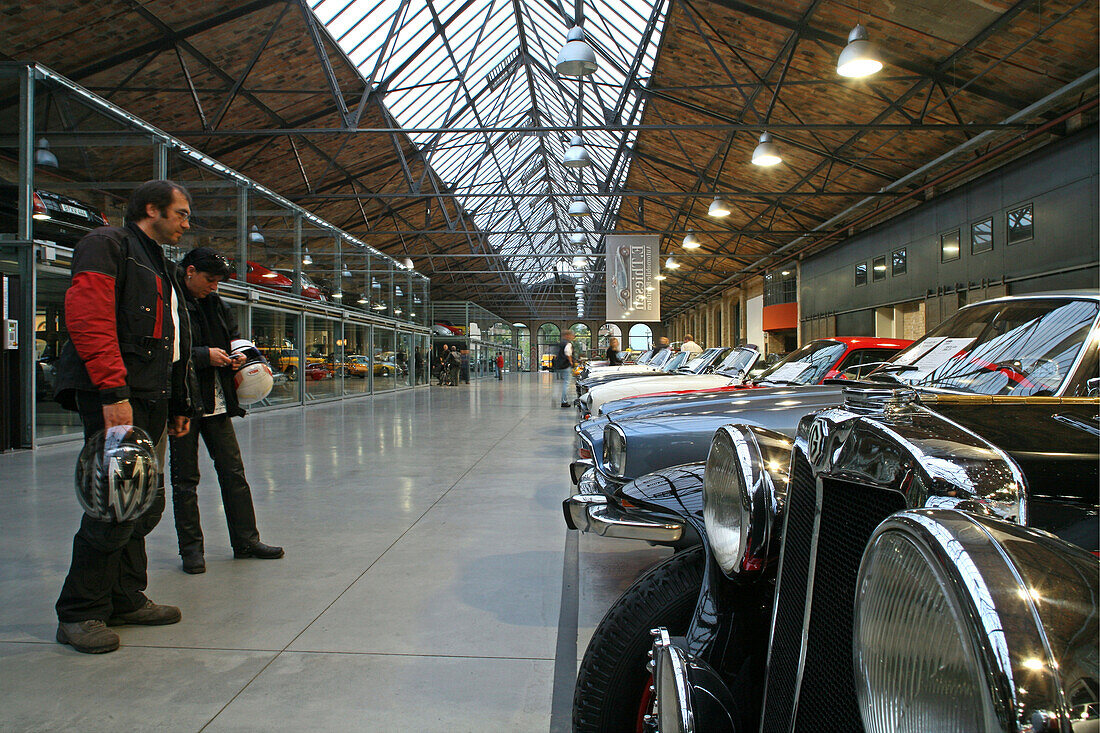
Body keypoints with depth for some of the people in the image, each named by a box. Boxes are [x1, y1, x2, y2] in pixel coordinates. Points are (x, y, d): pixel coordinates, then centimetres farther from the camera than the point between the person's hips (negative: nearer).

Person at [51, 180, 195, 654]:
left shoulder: (162, 269, 27)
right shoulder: (107, 245, -3)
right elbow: (88, 319, -16)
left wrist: (178, 405, 24)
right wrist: (112, 392, -23)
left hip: (151, 401, 10)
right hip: (116, 399, -9)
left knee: (146, 504, 11)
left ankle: (125, 598, 23)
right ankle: (79, 613, 3)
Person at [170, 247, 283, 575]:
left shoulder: (216, 305, 13)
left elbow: (234, 336, 26)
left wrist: (237, 356, 6)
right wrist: (204, 355, -19)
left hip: (216, 402, 6)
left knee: (234, 472, 7)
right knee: (185, 478, 4)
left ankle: (246, 540, 15)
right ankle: (190, 548, 13)